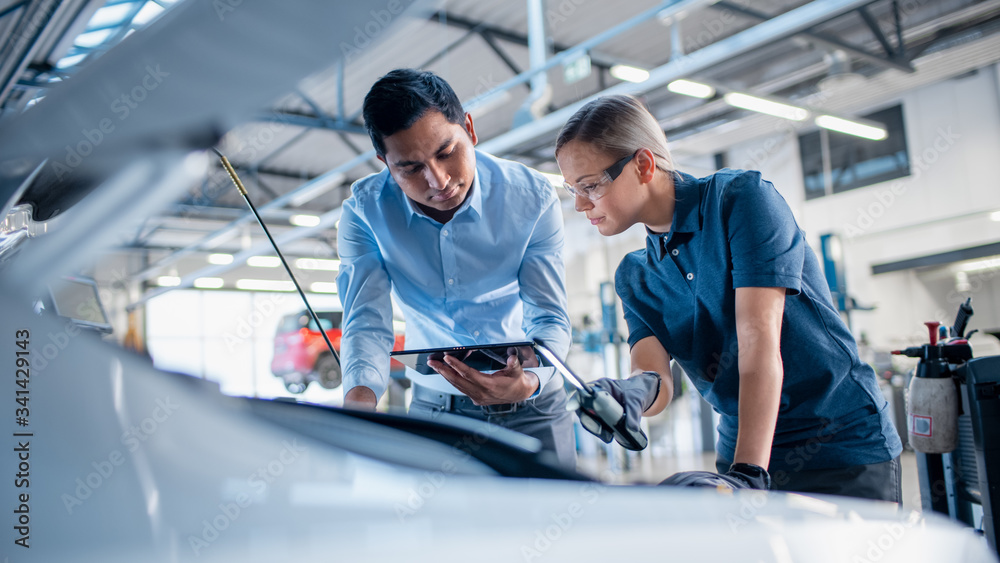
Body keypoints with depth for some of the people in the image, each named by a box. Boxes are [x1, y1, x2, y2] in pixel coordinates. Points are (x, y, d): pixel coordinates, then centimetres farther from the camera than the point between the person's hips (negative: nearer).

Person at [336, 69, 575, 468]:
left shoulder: (532, 199, -15)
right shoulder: (365, 212, -13)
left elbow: (549, 318, -16)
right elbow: (367, 319, -19)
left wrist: (529, 382, -38)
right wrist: (360, 393, -41)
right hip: (435, 406, 1)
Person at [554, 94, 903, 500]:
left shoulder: (741, 197, -13)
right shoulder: (634, 278, 5)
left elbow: (759, 340, -22)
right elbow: (657, 378, -8)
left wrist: (748, 473, -29)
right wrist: (637, 391, -33)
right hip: (739, 453, 5)